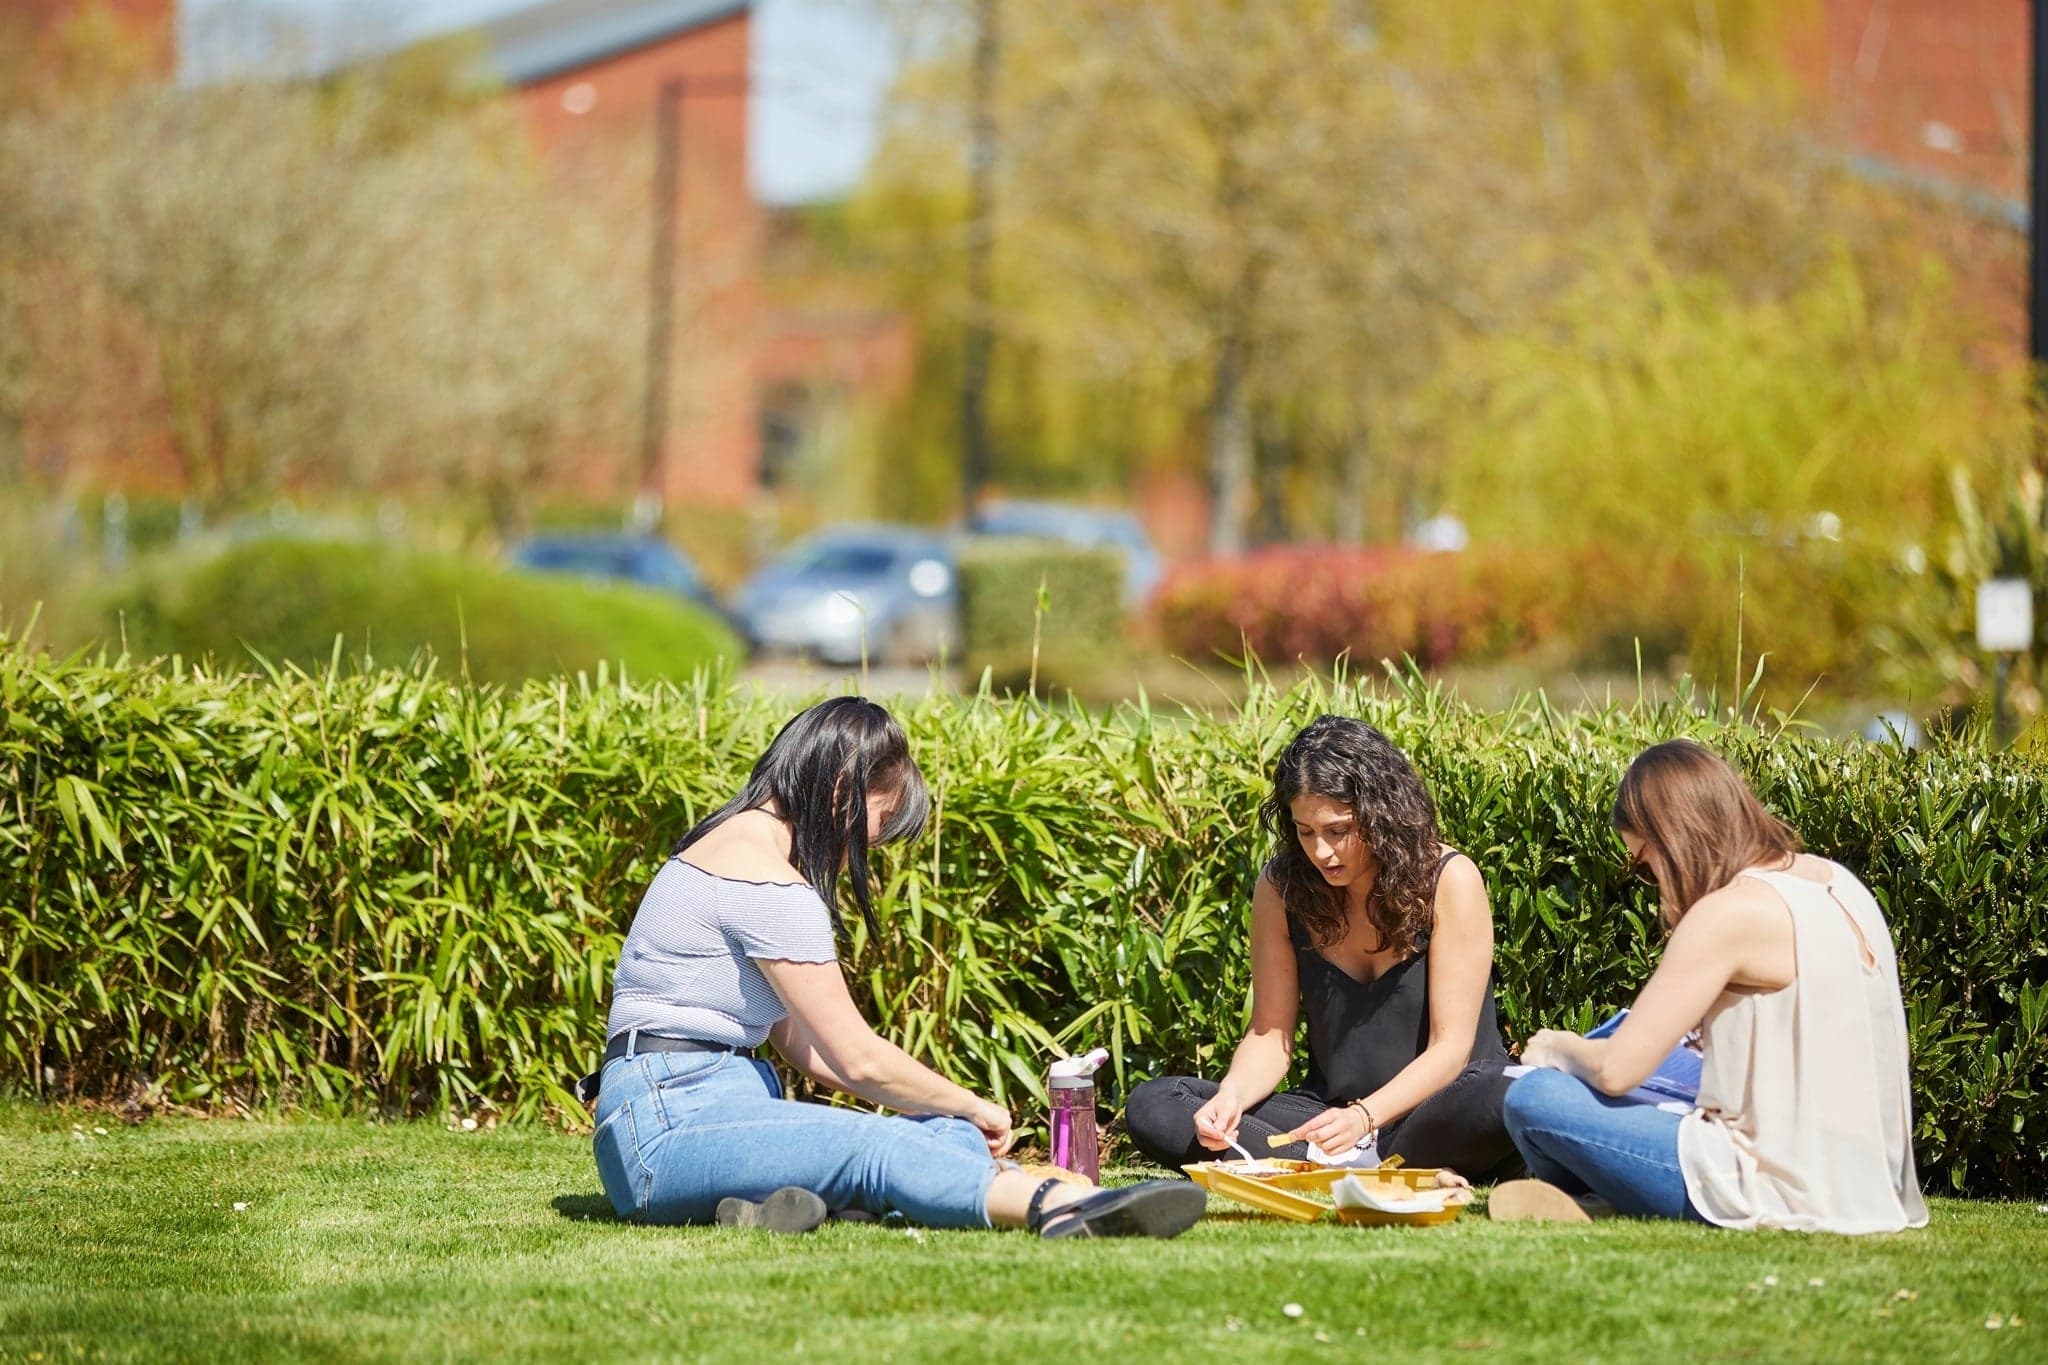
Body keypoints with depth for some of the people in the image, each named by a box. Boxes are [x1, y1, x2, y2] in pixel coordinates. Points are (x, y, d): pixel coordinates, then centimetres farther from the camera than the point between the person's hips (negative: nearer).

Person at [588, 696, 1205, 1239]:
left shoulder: (748, 843, 20)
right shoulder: (767, 879, -13)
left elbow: (796, 1038, 18)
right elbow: (858, 1058, -12)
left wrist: (954, 1114, 11)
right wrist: (971, 1107, 3)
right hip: (668, 1126, -10)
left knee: (947, 1136, -9)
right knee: (879, 1150, -31)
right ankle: (1059, 1204, -50)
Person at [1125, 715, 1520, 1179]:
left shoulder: (1448, 880, -11)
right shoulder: (1281, 888, -1)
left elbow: (1450, 1048, -14)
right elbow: (1269, 1035, 2)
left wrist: (1364, 1118, -29)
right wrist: (1231, 1097, -20)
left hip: (1436, 1104, -4)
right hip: (1333, 1111, 4)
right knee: (1150, 1106, -18)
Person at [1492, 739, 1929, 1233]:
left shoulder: (1730, 912, -17)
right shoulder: (1836, 882, 8)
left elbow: (1616, 1069, -15)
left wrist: (1557, 1048, 7)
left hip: (1784, 1192, -10)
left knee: (1533, 1098, -6)